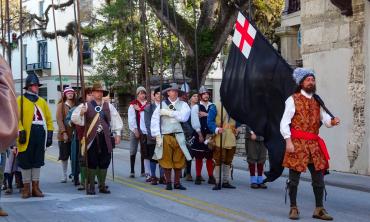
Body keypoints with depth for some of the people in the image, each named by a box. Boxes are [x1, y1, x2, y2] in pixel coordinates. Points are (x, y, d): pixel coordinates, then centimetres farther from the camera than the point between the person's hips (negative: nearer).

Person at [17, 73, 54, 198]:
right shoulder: (20, 100, 2)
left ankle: (36, 187, 15)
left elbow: (49, 119, 14)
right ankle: (26, 188, 10)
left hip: (40, 134, 4)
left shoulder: (42, 101, 16)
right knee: (26, 161, 1)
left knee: (38, 161, 8)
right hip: (27, 135, -4)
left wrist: (50, 134, 5)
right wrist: (20, 131, -19)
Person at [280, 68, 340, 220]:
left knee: (318, 177, 5)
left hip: (314, 144, 5)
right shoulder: (293, 99, -2)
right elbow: (284, 122, -7)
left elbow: (325, 119, 9)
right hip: (297, 143, -5)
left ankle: (319, 209, 14)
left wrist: (332, 122, -14)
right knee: (294, 177, 1)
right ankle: (293, 208, 12)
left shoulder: (317, 101, 14)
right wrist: (288, 141, -16)